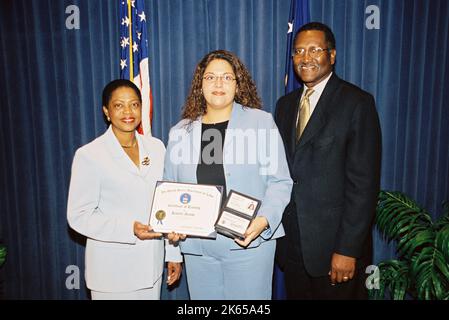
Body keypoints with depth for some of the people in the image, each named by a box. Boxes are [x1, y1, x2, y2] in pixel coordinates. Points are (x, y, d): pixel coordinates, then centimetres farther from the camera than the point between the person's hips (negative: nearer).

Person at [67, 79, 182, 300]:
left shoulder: (156, 147, 2)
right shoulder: (89, 155, -10)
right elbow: (79, 215, -10)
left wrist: (173, 254, 7)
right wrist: (129, 229, -23)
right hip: (113, 269, -4)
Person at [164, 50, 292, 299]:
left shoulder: (261, 122, -2)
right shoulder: (181, 131, 8)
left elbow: (279, 181, -4)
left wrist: (264, 220, -18)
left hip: (248, 241, -2)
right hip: (197, 245, 3)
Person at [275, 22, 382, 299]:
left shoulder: (357, 103, -10)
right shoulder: (285, 104, 9)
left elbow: (364, 182, -14)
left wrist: (347, 249, -16)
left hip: (334, 244, -5)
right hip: (291, 244, 5)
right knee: (296, 295, 17)